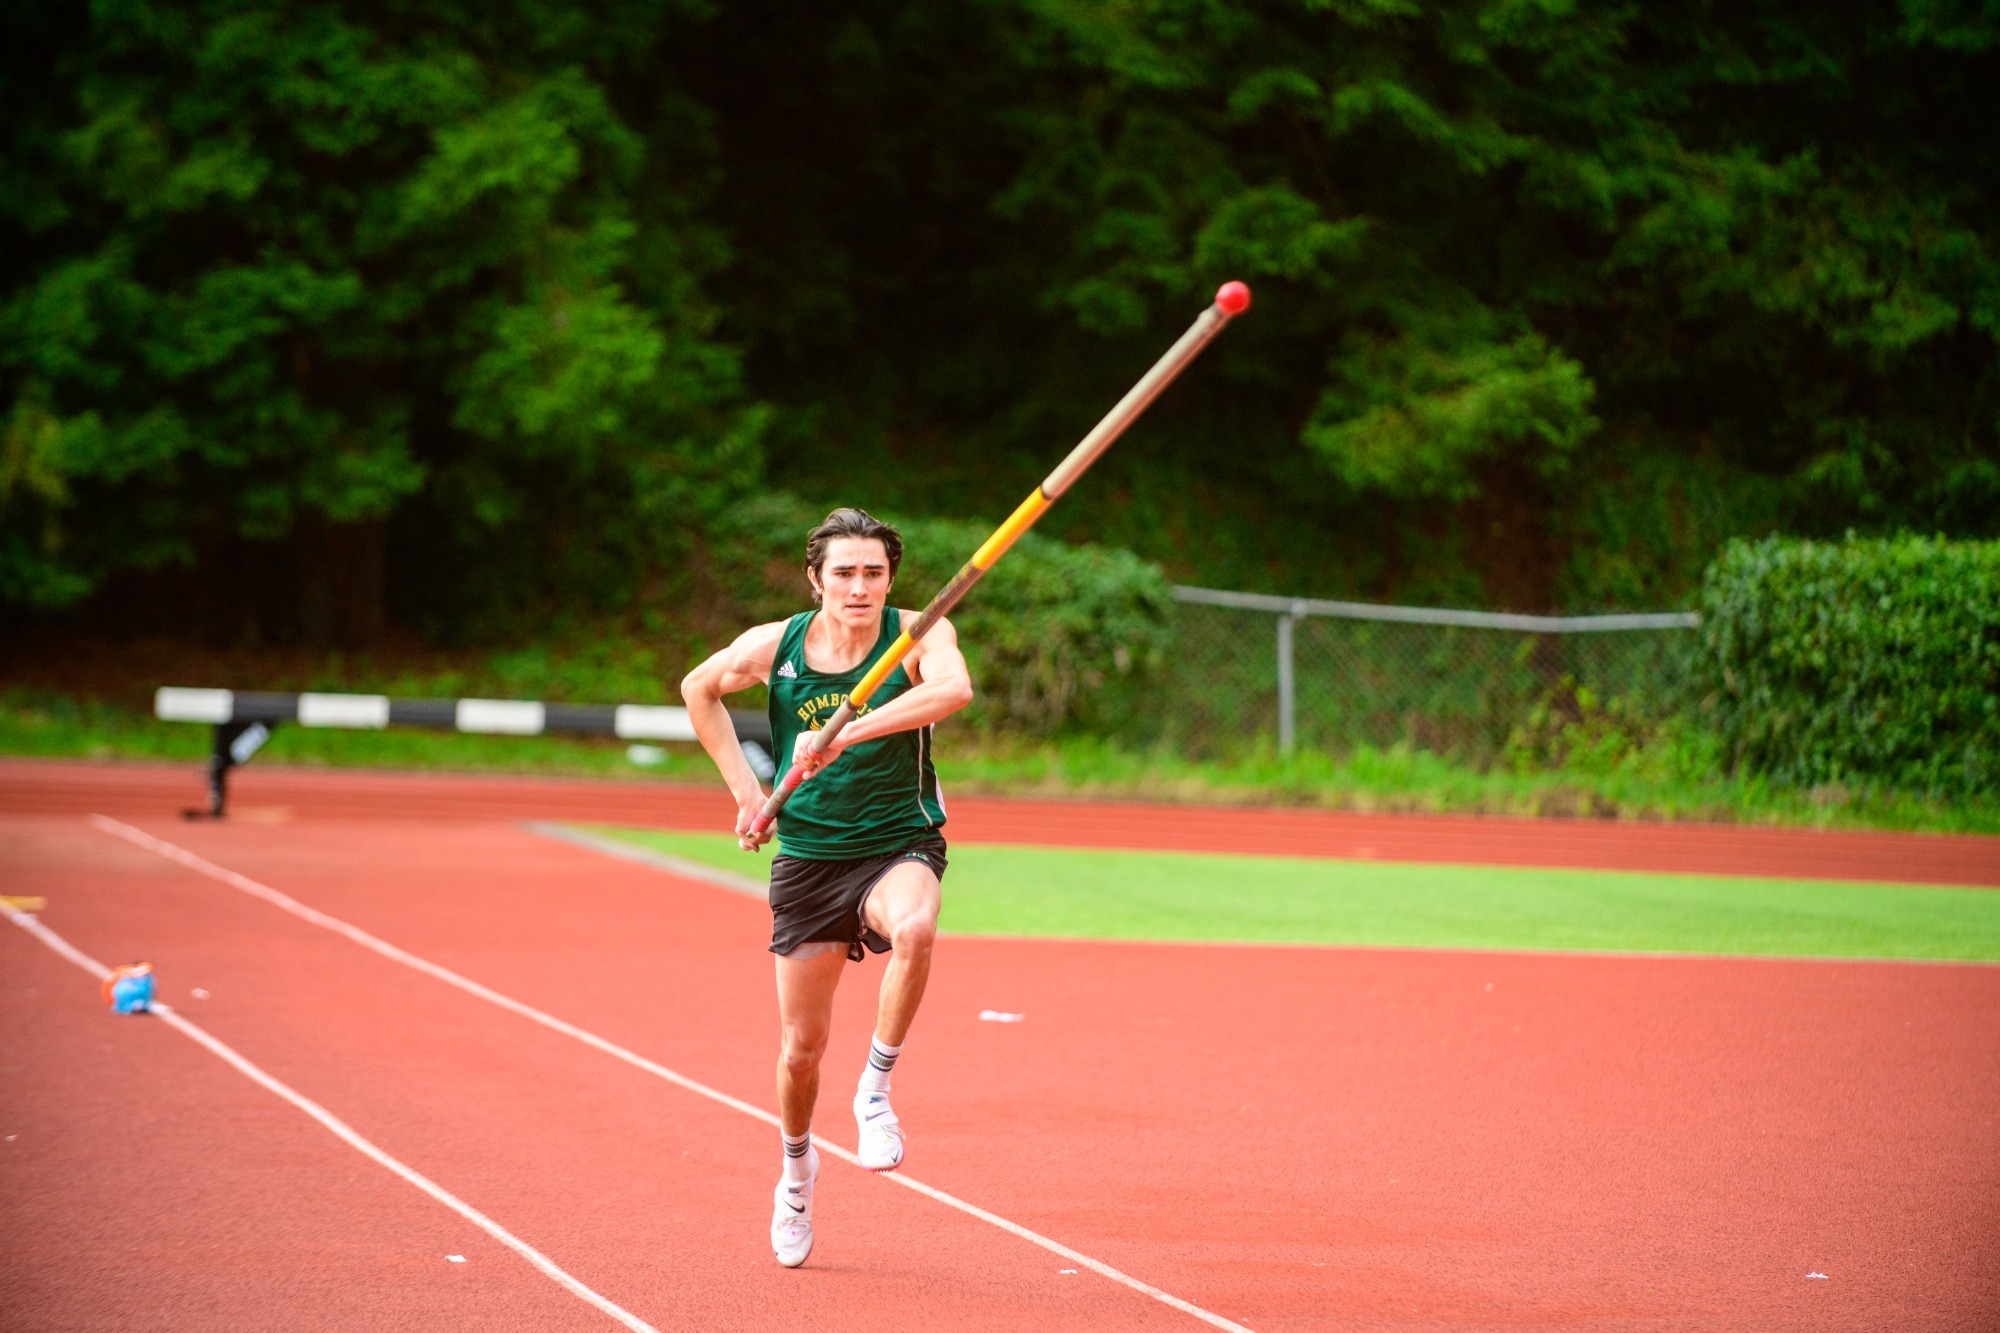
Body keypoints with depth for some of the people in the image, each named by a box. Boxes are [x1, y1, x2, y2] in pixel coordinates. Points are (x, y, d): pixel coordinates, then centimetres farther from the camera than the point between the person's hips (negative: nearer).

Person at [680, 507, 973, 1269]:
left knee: (915, 928, -39)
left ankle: (876, 1089, -19)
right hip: (808, 857, 2)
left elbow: (954, 688, -38)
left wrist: (845, 734, -43)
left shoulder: (917, 635, -15)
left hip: (899, 845, -2)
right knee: (801, 1046, 8)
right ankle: (797, 1167, 38)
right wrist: (744, 788, 4)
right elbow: (698, 688, 12)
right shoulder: (774, 646, -7)